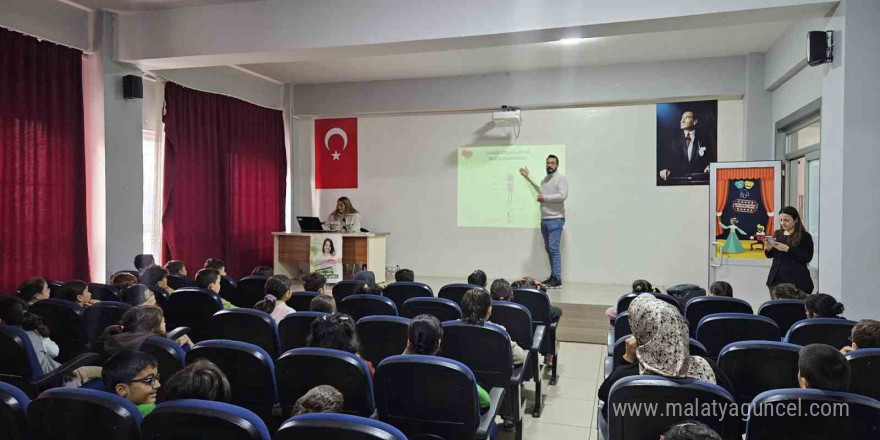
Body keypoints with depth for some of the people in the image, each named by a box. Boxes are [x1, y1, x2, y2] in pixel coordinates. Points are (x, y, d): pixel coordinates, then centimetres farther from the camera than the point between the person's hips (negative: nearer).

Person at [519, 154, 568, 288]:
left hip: (555, 219, -8)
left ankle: (557, 279, -12)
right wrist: (527, 177, 39)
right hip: (544, 219, 8)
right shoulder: (545, 179, 17)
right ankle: (553, 276, 18)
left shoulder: (561, 178, -6)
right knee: (548, 249, 11)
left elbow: (563, 196, -20)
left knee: (554, 248, -13)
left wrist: (544, 198, -12)